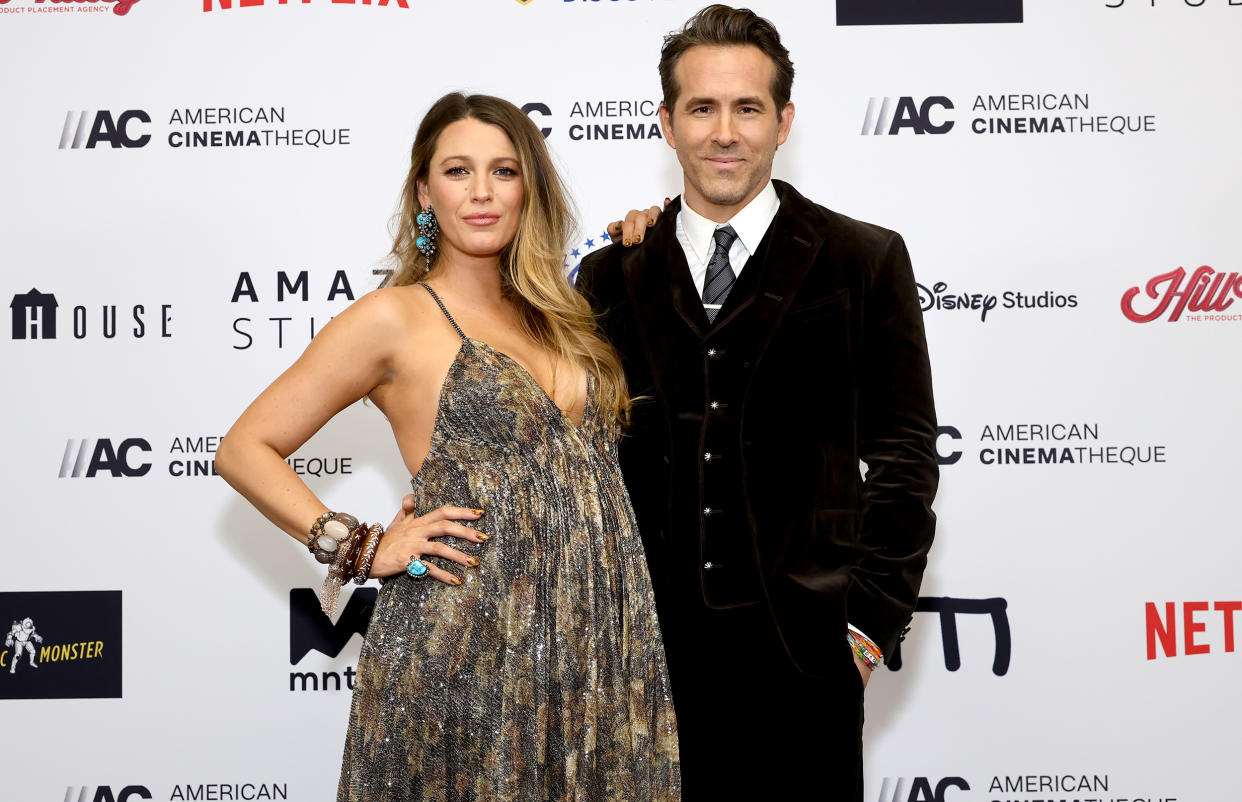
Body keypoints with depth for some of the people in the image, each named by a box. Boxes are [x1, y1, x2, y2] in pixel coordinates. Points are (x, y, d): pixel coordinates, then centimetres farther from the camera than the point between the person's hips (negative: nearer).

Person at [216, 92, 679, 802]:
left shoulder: (556, 316, 14)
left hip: (597, 639, 5)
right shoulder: (394, 318, -3)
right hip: (469, 649, -5)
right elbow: (245, 450, -2)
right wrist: (362, 548, -10)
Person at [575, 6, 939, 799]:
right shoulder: (613, 274, 8)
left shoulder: (864, 261, 2)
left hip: (799, 648, -2)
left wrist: (871, 621, -5)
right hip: (645, 645, 2)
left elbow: (904, 453, 1)